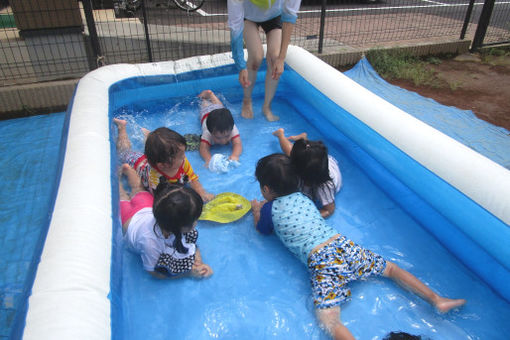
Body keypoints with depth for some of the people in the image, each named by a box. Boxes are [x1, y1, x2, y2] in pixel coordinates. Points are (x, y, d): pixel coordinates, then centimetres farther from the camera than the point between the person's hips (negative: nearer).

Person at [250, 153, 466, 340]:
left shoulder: (270, 209, 4)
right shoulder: (301, 197, 19)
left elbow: (262, 229, 23)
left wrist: (256, 209, 42)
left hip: (320, 260, -6)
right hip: (343, 244, 6)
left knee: (329, 321, -15)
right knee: (390, 268, 25)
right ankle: (436, 299, 20)